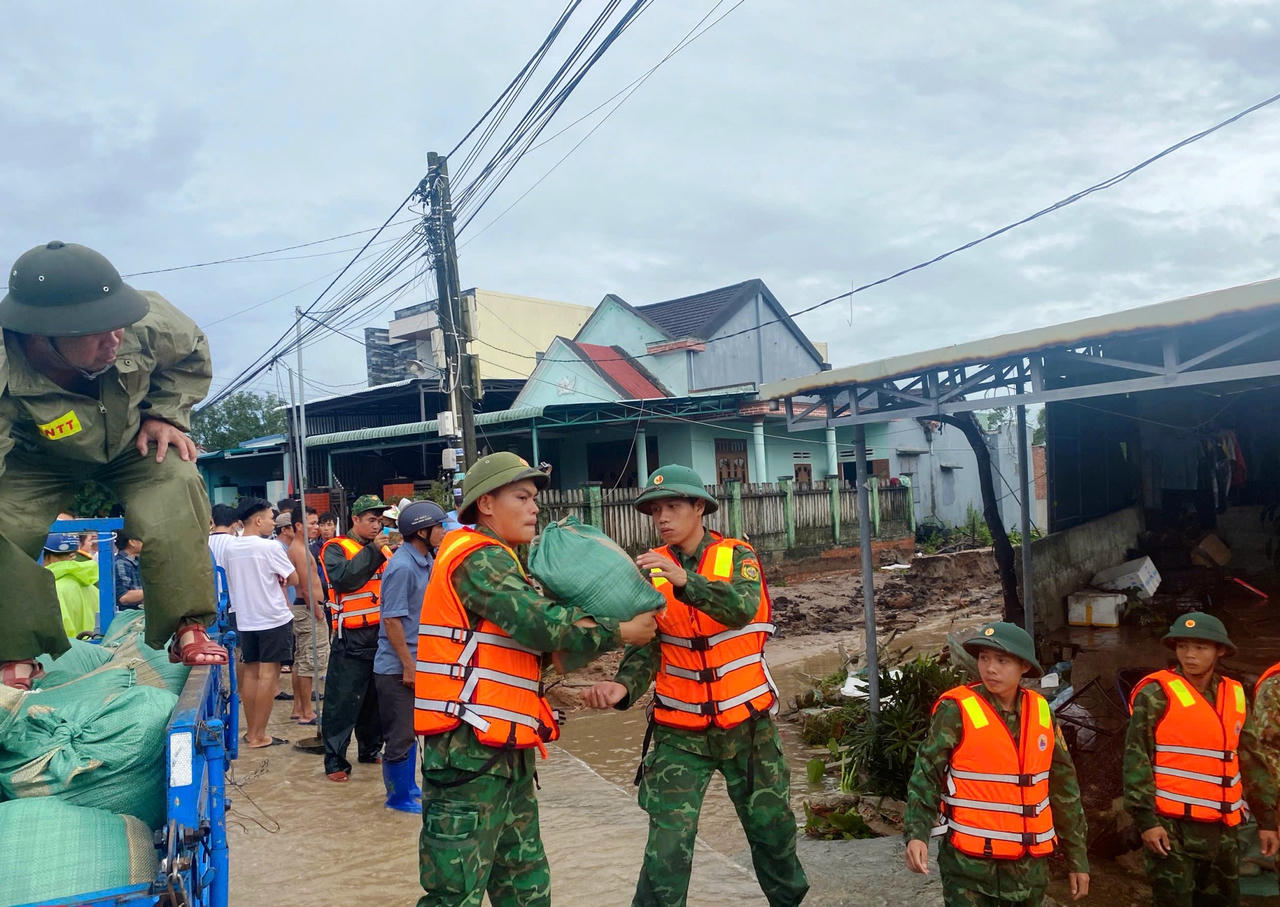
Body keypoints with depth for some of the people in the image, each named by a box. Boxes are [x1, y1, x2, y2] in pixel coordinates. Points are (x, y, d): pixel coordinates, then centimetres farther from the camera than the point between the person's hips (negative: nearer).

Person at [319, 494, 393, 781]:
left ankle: (370, 749, 30)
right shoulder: (336, 549, -3)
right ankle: (335, 761, 5)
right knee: (342, 701, -3)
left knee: (376, 698, 16)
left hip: (381, 635, 6)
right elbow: (344, 578, -22)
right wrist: (372, 550, -19)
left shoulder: (383, 550, 13)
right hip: (351, 639, -6)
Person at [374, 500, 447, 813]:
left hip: (415, 660, 9)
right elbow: (392, 619, -22)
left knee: (411, 729, 19)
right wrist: (409, 665, -20)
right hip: (397, 666, -9)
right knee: (401, 734, 4)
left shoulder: (425, 561, 7)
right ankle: (399, 796, 18)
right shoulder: (402, 567, -21)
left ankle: (409, 787, 32)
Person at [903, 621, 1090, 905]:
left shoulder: (1041, 711, 3)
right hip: (970, 864, -5)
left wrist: (1077, 857, 13)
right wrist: (917, 833, -26)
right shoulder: (956, 710, -12)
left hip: (1029, 865, 5)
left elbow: (1064, 787, 11)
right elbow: (926, 775, -12)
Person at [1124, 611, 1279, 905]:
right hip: (1172, 827, -6)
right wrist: (1146, 818, -16)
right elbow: (1137, 758, -12)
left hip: (1223, 830, 6)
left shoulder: (1235, 696, 8)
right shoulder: (1157, 693, -9)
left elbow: (1253, 762, 16)